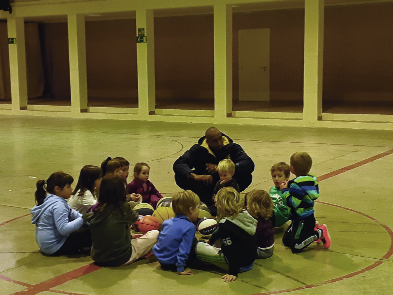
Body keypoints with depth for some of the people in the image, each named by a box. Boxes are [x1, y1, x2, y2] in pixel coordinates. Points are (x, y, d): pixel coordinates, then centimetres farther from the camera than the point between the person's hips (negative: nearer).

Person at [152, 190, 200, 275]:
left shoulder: (167, 222, 6)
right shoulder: (190, 227, -17)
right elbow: (184, 250, -23)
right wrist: (180, 269, -19)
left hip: (160, 258, 7)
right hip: (171, 263, -7)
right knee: (195, 242, 0)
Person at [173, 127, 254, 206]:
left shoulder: (232, 147, -11)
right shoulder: (198, 149, -10)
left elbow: (250, 164, -25)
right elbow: (178, 164, -21)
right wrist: (194, 176, -42)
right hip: (205, 184, 1)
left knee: (247, 176, -28)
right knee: (180, 177, -24)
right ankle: (210, 201, -16)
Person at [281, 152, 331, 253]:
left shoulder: (296, 184, -23)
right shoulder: (312, 179, 5)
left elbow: (293, 203, -27)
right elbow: (315, 195, 16)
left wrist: (285, 190, -13)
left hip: (302, 220, -10)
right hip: (309, 217, 10)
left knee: (295, 247, -9)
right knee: (286, 241, 15)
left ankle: (320, 233, -3)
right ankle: (313, 229, 14)